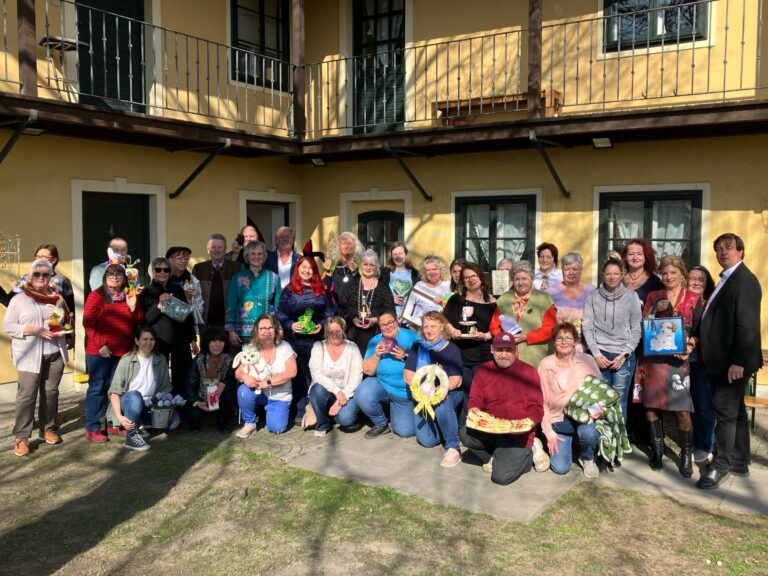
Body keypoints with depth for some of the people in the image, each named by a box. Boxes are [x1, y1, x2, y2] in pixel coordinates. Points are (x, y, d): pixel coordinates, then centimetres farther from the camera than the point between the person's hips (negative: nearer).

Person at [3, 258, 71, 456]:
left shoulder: (57, 298, 10)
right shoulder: (19, 299, -2)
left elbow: (66, 321, 18)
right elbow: (8, 326, -5)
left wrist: (62, 330, -4)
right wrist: (32, 330, -18)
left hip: (55, 353, 4)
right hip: (30, 356, -4)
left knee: (51, 392, 12)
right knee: (27, 395, -4)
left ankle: (48, 428, 25)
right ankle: (21, 437, 3)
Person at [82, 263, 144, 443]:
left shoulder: (130, 296, 11)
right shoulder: (96, 295, -4)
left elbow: (140, 321, 10)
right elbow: (88, 322, -10)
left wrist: (133, 307, -9)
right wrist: (100, 345, -16)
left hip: (123, 352, 5)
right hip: (100, 351, -5)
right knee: (97, 388, 1)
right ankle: (92, 428, 6)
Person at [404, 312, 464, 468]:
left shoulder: (452, 349, -6)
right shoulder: (417, 347, 2)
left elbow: (456, 381, -11)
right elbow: (408, 376, -2)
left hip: (448, 393, -3)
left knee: (442, 406, -39)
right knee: (427, 441, -12)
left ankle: (453, 447, -20)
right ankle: (442, 425, 22)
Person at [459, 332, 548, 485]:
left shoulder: (528, 371, -5)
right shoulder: (484, 371, 5)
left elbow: (536, 408, -5)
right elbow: (475, 400, 6)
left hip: (517, 434, -4)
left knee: (501, 477, -20)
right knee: (465, 434, -26)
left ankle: (529, 452, 10)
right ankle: (494, 455, 5)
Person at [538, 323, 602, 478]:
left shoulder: (587, 360, -4)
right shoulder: (545, 365, -3)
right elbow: (542, 402, 0)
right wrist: (549, 433, -4)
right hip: (558, 420, 0)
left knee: (589, 433, -35)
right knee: (560, 468, -12)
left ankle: (588, 458, 1)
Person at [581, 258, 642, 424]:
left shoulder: (631, 296, 4)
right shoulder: (593, 296, 4)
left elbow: (636, 329, 4)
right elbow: (587, 327, 3)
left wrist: (624, 354, -5)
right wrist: (597, 354, -5)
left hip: (624, 356, 0)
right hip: (600, 354, 0)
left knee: (619, 401, 0)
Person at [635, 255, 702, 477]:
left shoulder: (694, 299, 6)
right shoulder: (653, 296, 11)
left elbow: (698, 330, 5)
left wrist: (690, 345, -14)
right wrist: (654, 310, -8)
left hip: (676, 359, -2)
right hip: (651, 358, 2)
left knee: (682, 410, -8)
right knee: (650, 405, 5)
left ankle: (686, 454, 11)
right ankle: (657, 450, 21)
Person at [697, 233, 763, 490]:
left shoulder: (745, 280, -14)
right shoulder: (727, 279, 16)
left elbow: (748, 324, -20)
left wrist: (738, 361, -23)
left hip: (733, 360, -10)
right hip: (723, 360, 10)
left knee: (725, 410, -3)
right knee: (735, 410, 16)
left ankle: (720, 464, 7)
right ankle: (739, 462, 26)